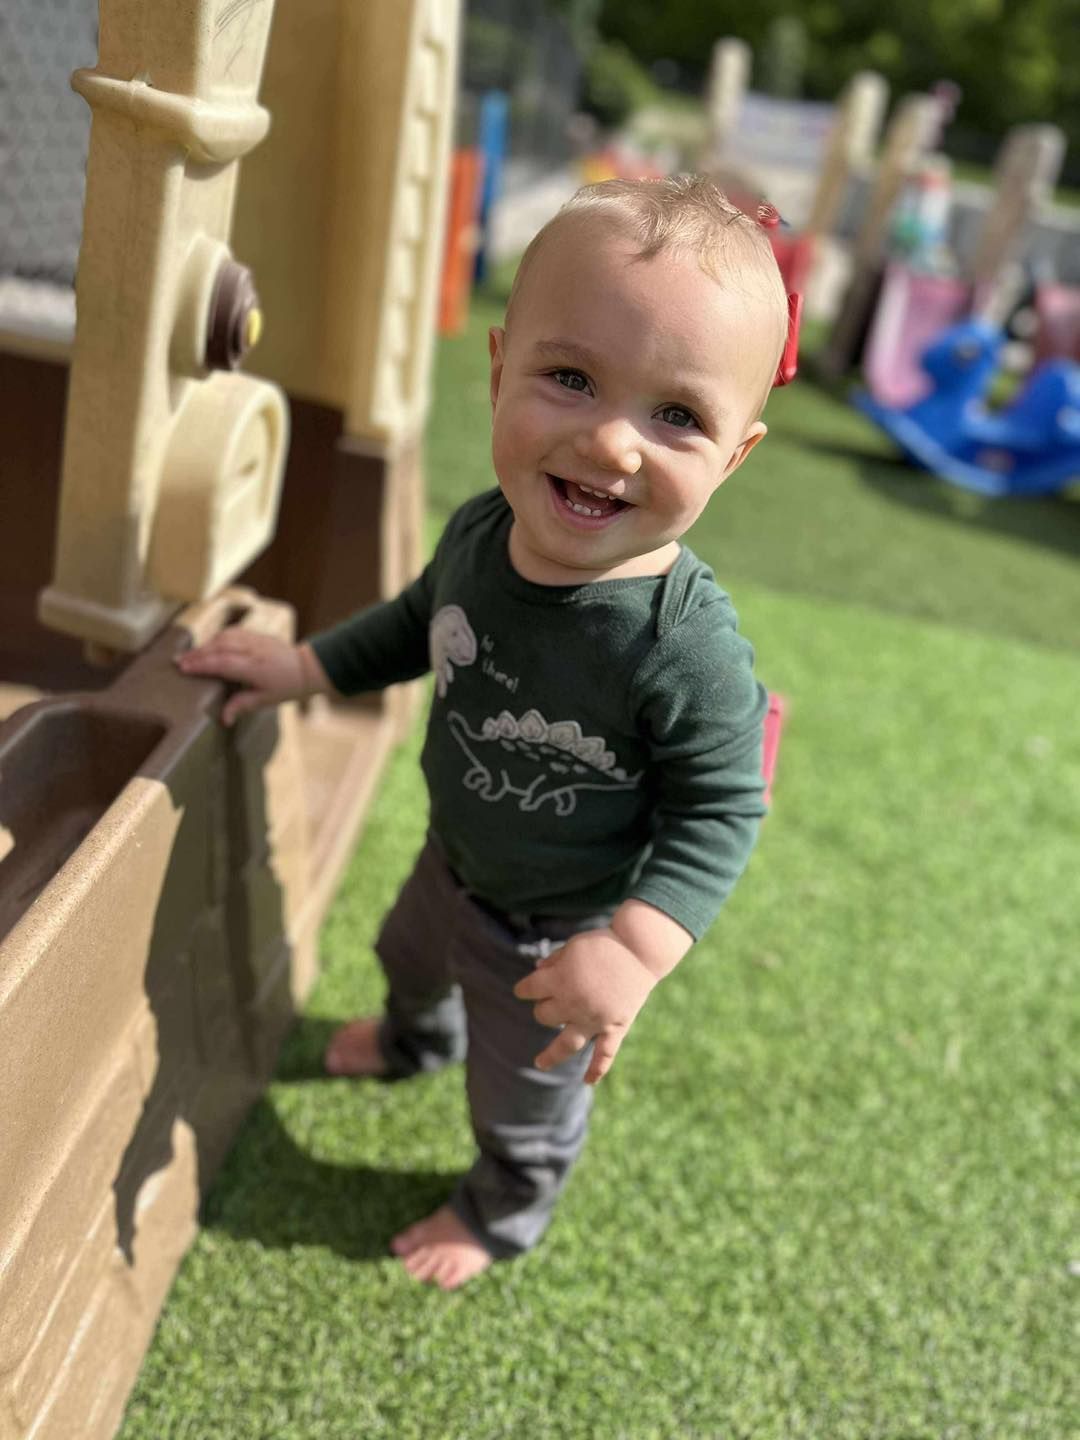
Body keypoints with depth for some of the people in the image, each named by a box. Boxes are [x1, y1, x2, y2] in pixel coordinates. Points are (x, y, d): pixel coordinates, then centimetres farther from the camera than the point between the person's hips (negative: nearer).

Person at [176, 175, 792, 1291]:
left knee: (526, 1101, 23)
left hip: (557, 933, -6)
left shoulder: (688, 648, -40)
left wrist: (637, 946, -37)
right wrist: (306, 667, 0)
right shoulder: (482, 530, -20)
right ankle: (417, 1038, 76)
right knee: (408, 955, 38)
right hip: (455, 861, 6)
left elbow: (719, 810, -26)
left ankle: (505, 1213, 58)